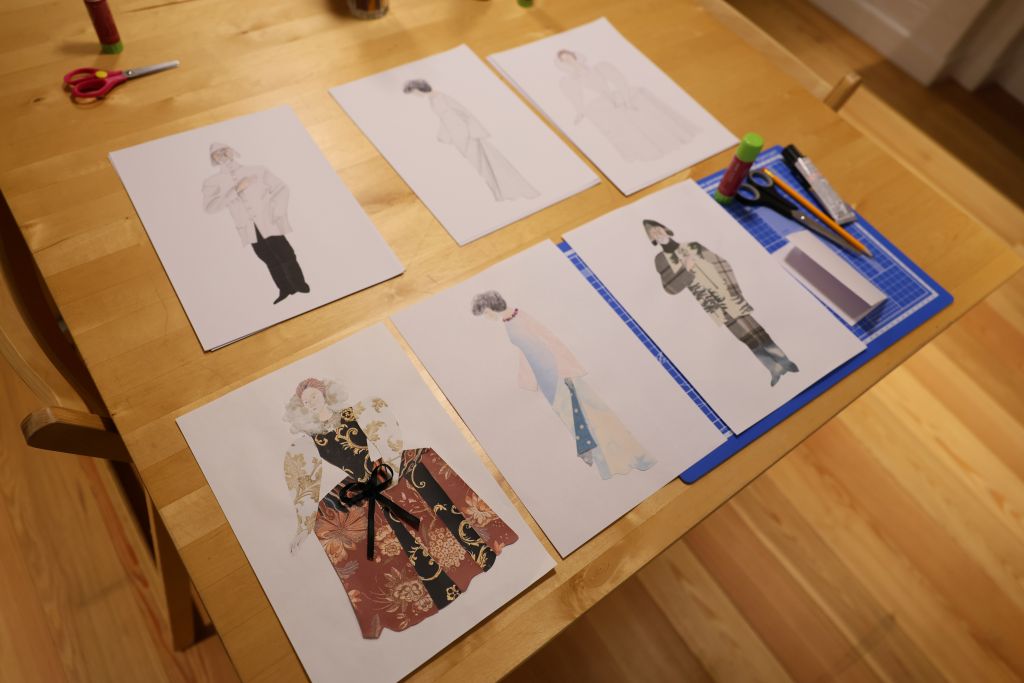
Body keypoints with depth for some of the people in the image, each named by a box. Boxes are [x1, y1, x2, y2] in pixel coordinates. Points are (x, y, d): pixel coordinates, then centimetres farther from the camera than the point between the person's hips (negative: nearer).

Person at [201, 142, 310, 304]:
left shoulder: (257, 171, 5)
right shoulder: (213, 182, 5)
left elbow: (281, 188, 4)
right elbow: (210, 207, -10)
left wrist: (277, 211, -10)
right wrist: (236, 189, -16)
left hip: (269, 223, -2)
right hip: (249, 229, 2)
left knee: (285, 256, -3)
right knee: (271, 261, 7)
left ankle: (302, 290, 6)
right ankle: (285, 291, 16)